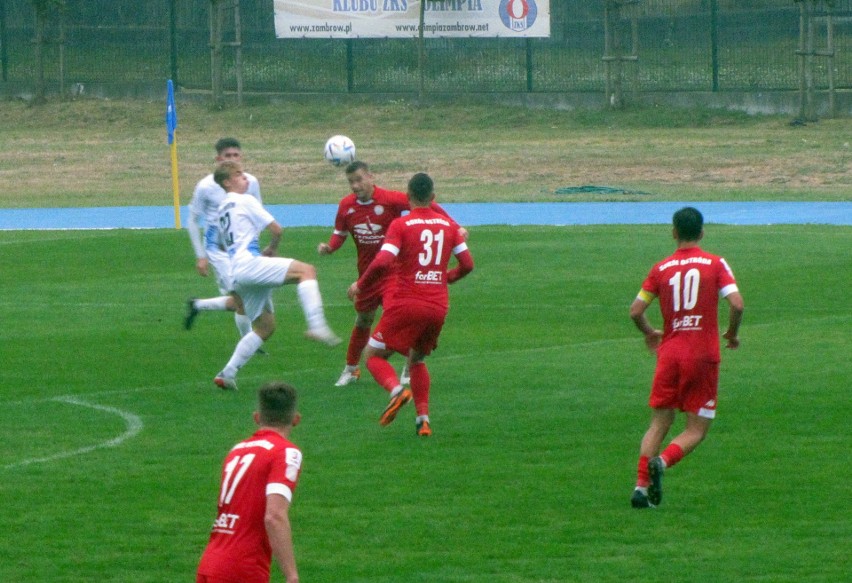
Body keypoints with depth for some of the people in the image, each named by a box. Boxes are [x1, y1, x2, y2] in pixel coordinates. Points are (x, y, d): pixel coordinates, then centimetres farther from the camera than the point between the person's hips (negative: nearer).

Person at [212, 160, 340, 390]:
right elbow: (276, 230, -3)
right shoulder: (245, 201, 0)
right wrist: (272, 248, 18)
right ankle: (316, 325, -37)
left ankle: (228, 373, 12)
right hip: (249, 262, -9)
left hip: (236, 273, 9)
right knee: (307, 270, -18)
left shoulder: (223, 209, 26)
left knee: (265, 326, 16)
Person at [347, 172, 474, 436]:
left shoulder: (400, 225, -7)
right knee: (417, 360, 24)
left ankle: (396, 390, -21)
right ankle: (423, 417, 9)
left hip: (405, 304, -5)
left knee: (374, 355, 8)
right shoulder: (449, 225, 7)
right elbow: (467, 264, 9)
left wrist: (360, 285, -2)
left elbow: (382, 263, -18)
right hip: (438, 306, 5)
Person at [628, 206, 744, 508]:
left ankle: (641, 486, -3)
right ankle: (662, 462, -23)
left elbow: (636, 311, 4)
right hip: (703, 355, -2)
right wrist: (732, 334, 7)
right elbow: (737, 304, -12)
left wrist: (651, 333, 24)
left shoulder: (661, 269, 5)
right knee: (697, 429, 4)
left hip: (669, 351, 2)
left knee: (659, 423, 10)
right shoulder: (716, 265, -1)